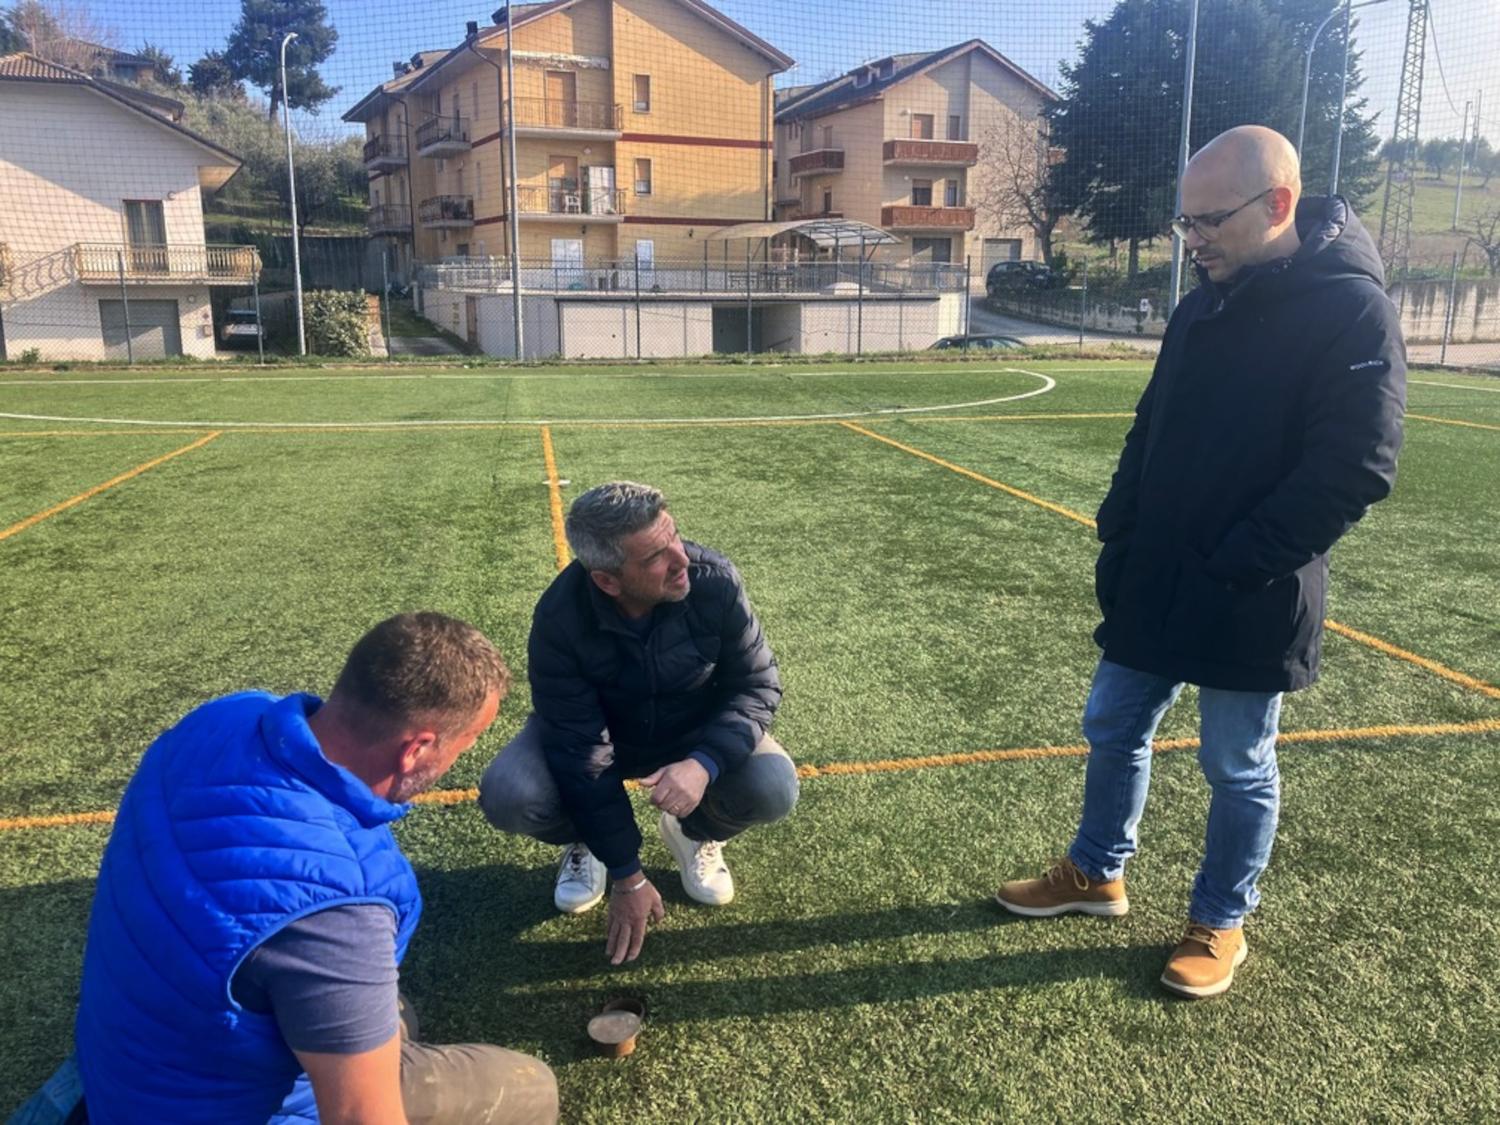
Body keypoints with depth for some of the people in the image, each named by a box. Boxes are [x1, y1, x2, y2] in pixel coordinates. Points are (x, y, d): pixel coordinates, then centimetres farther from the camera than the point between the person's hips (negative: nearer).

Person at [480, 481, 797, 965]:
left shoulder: (714, 581, -30)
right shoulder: (560, 618, -32)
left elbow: (758, 684, -19)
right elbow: (581, 751, -27)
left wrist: (704, 763, -39)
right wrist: (628, 877, -23)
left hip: (696, 734, 1)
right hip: (593, 733, -1)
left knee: (774, 787, -26)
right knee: (507, 796, -27)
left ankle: (696, 835, 10)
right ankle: (584, 841, 9)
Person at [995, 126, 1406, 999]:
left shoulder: (1353, 309, -15)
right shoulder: (1204, 306, 8)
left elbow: (1354, 471, -20)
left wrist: (1237, 567, -20)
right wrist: (1120, 538, 6)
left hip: (1249, 605, -7)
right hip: (1154, 586, 7)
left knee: (1240, 769, 10)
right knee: (1114, 731, 17)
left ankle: (1221, 924, 30)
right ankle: (1097, 873, 38)